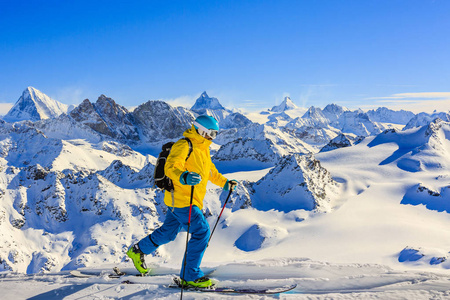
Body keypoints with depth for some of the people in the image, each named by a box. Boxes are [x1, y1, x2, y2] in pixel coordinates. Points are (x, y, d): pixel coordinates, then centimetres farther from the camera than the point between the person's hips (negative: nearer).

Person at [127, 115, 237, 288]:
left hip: (192, 200, 10)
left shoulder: (203, 149, 16)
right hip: (181, 198, -10)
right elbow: (170, 167, -28)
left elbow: (210, 170, 31)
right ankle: (190, 276, -6)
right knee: (201, 231, -14)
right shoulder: (184, 146, -14)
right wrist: (183, 177, -47)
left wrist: (225, 183, 28)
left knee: (168, 232, 20)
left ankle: (139, 250, 41)